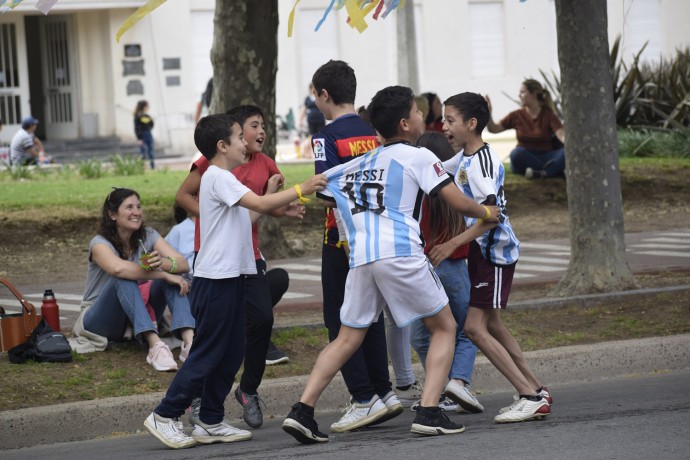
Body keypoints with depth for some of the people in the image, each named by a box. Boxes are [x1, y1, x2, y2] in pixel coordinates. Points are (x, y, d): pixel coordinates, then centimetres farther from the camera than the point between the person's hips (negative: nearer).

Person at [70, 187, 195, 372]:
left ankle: (189, 341, -40)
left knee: (172, 272, -18)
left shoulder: (147, 236, -2)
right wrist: (164, 275, -38)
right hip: (99, 320, -5)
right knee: (124, 279, -34)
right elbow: (118, 268, -40)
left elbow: (183, 265, -17)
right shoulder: (100, 243, -16)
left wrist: (164, 264, -40)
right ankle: (155, 345, -52)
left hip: (137, 319, 5)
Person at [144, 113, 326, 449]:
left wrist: (272, 194, 14)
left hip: (231, 277, 10)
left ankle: (210, 423, 15)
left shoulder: (223, 179, 18)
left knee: (231, 354, 11)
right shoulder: (218, 177, -13)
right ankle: (164, 417, -2)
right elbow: (260, 205, -22)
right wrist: (300, 190, -16)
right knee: (207, 354, -7)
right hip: (215, 279, -10)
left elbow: (247, 217, 21)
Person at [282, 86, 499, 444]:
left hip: (360, 257, 5)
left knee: (347, 338, 14)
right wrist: (487, 213, 23)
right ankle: (428, 412, -4)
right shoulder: (418, 157, 7)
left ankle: (302, 411, 1)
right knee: (444, 327, 10)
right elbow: (460, 203, 4)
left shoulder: (361, 163, 24)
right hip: (400, 254, -5)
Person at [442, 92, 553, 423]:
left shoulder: (482, 162, -21)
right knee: (492, 326, 14)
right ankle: (536, 391, 22)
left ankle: (531, 397, -11)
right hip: (481, 250, 10)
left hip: (495, 250, -10)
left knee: (475, 327, -12)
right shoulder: (463, 158, 9)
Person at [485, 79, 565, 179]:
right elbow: (493, 129, 7)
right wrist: (488, 113, -11)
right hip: (524, 159, 1)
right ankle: (554, 170, -35)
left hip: (545, 158, -1)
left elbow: (562, 136, -15)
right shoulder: (517, 116, 6)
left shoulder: (548, 115, -1)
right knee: (517, 153, -36)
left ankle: (540, 173, -46)